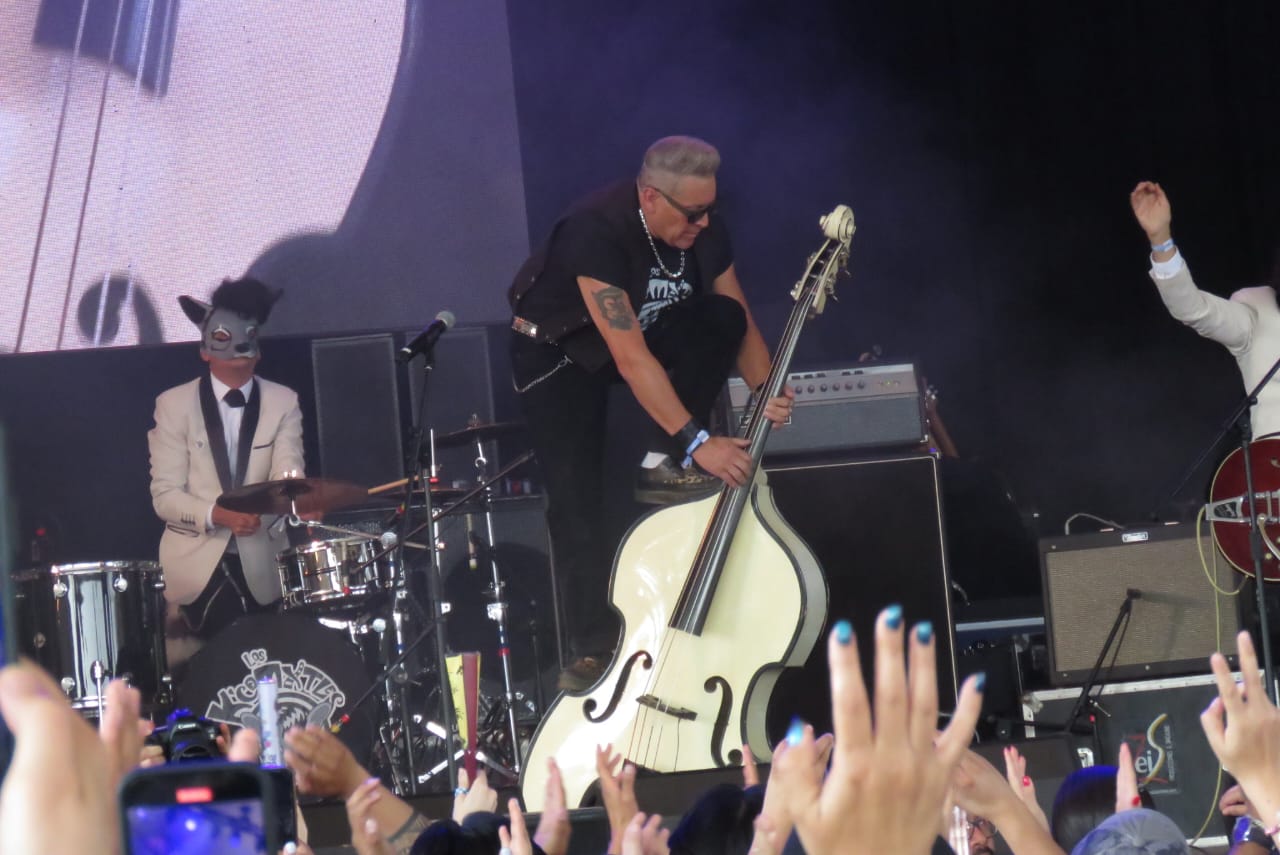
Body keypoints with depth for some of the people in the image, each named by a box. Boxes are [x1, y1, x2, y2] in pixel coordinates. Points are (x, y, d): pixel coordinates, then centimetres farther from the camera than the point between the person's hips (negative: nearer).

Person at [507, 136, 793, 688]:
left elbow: (742, 324, -6)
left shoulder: (705, 230, -15)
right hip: (557, 350, -6)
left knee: (722, 317, -22)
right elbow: (630, 358, -39)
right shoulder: (596, 232, -35)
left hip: (647, 332, 6)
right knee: (576, 498, -17)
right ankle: (593, 647, -9)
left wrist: (765, 391, -27)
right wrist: (696, 442, -42)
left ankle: (664, 468, -16)